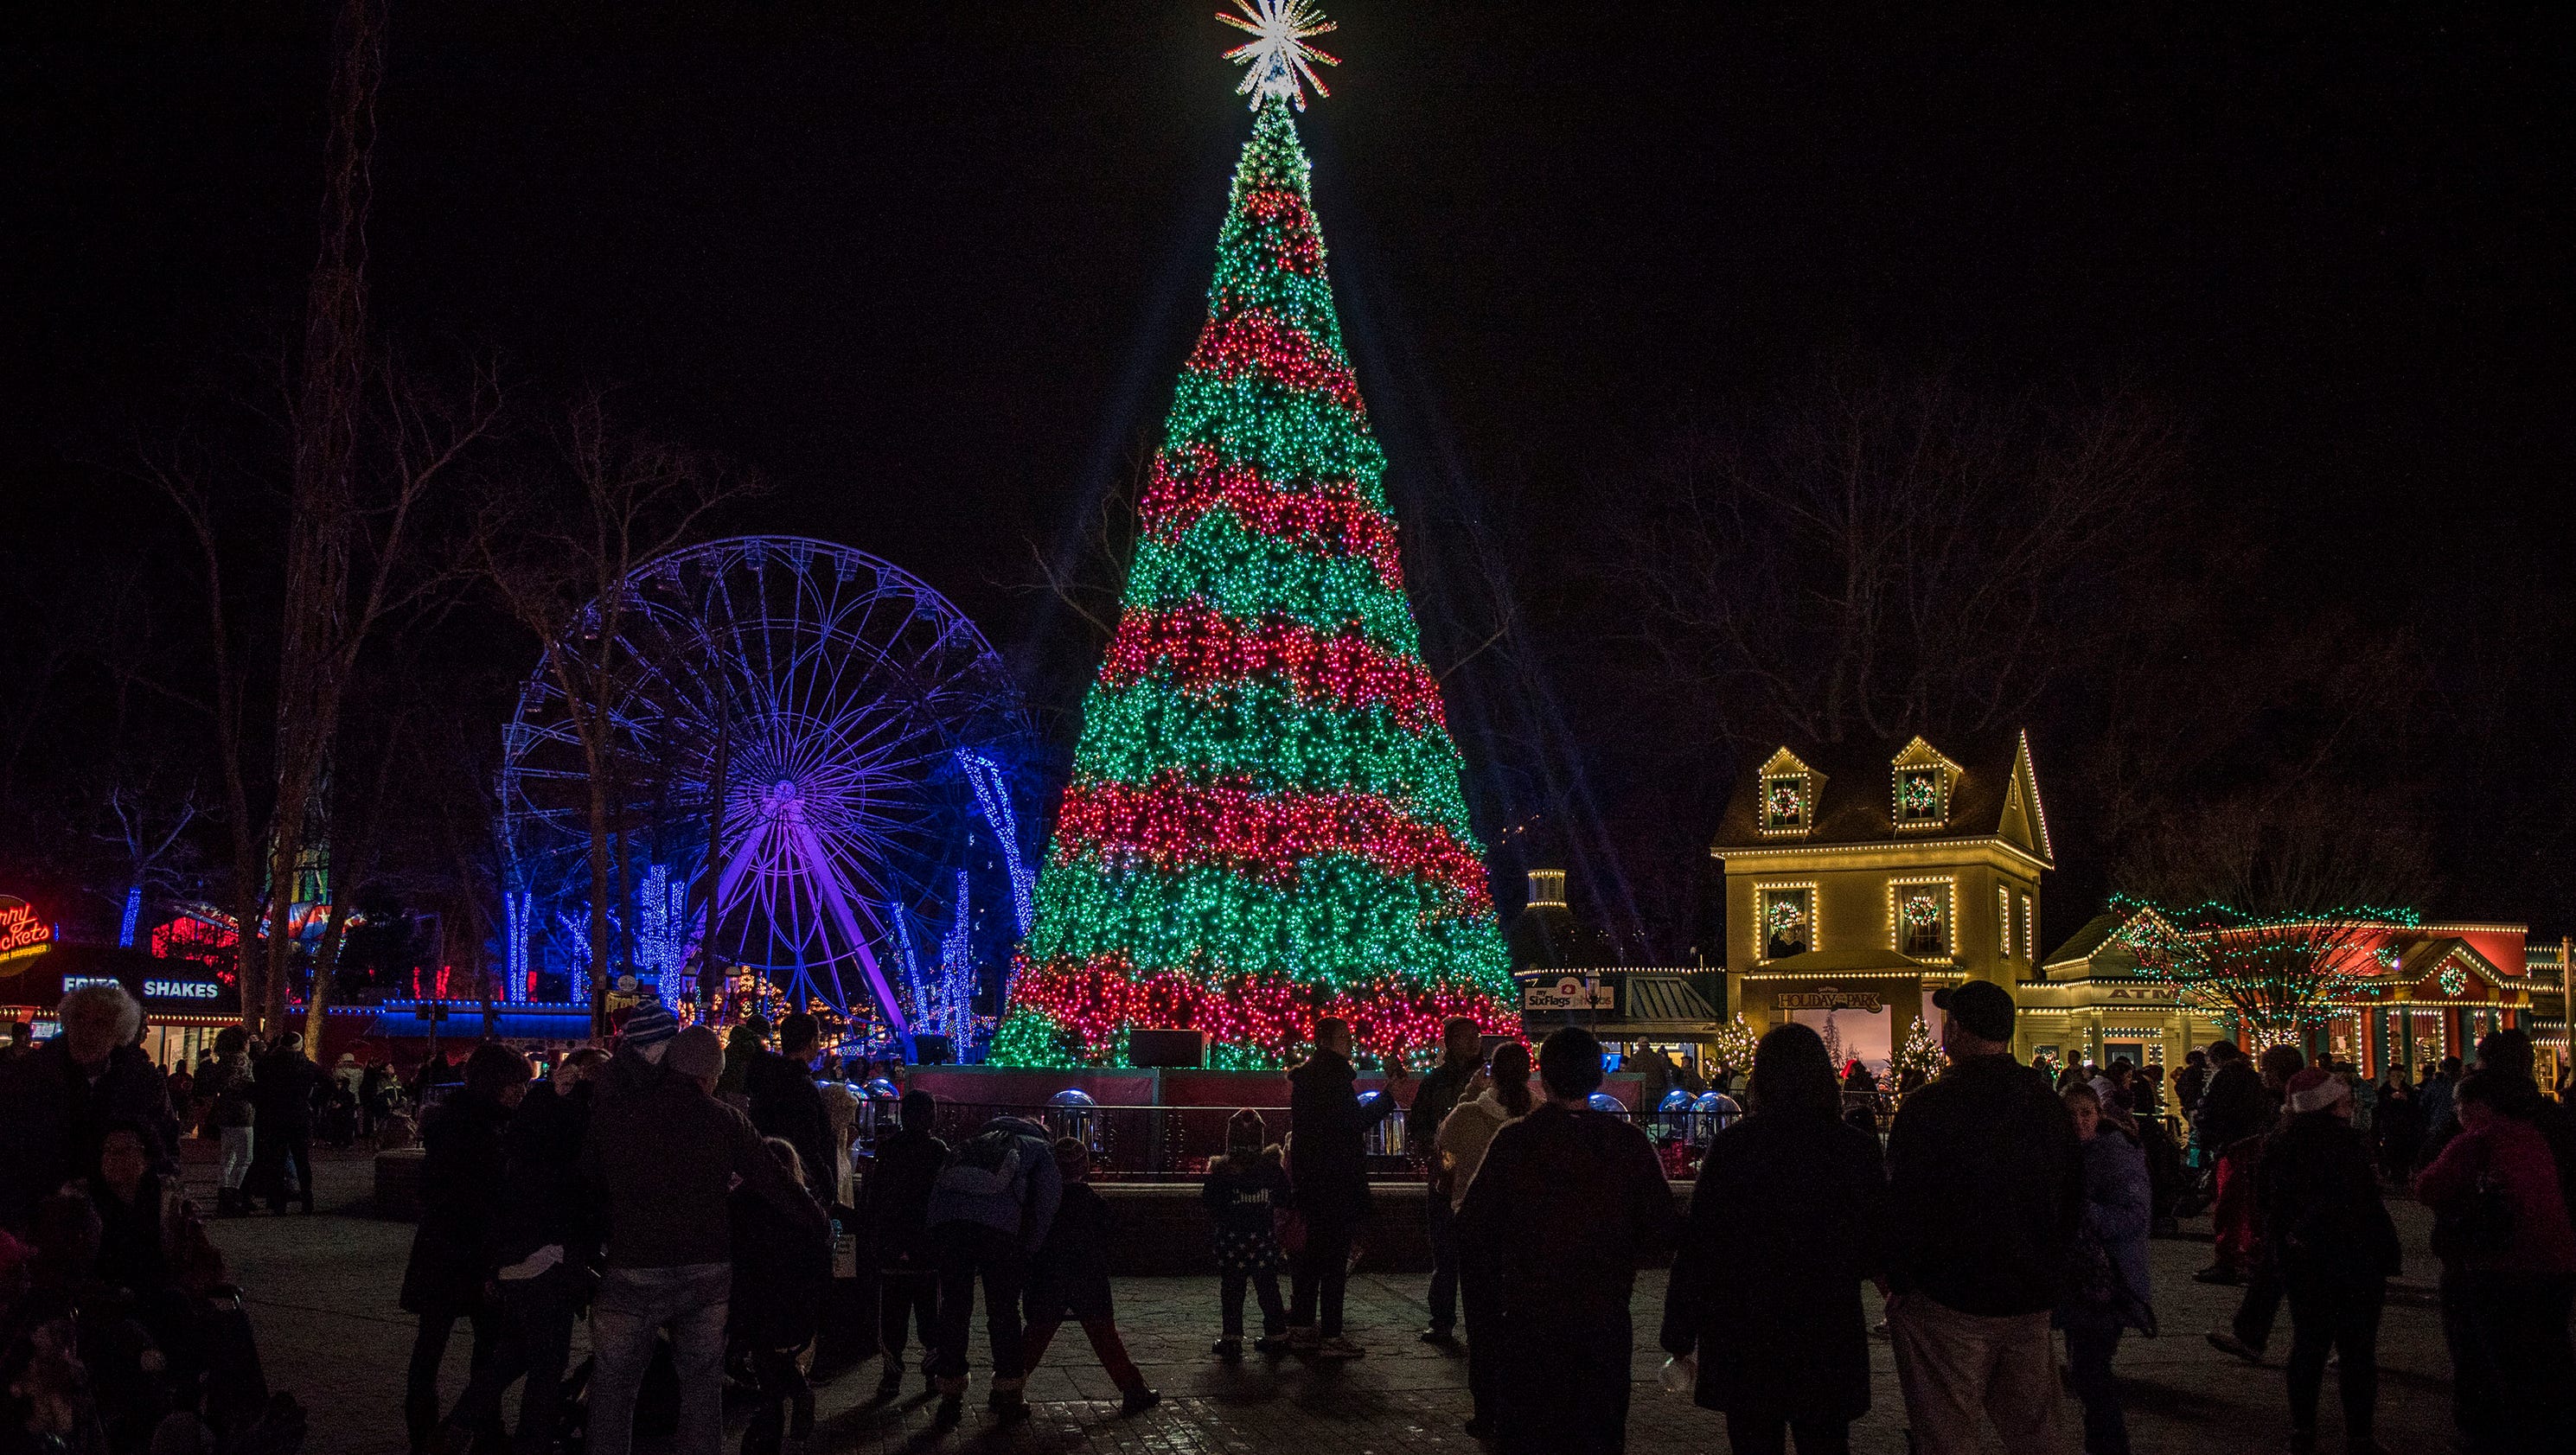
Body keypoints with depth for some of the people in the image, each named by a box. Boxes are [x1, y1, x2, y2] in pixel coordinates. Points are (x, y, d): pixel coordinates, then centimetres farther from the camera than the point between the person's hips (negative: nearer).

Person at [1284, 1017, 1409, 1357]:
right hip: (1335, 1181, -10)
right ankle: (1331, 1336, -5)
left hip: (1309, 1179, 10)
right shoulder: (1333, 1075, -15)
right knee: (1335, 1256, -6)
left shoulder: (1304, 1076, 14)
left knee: (1312, 1252, 16)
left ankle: (1301, 1327, 21)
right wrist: (1389, 1096, -17)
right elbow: (1354, 1121, -20)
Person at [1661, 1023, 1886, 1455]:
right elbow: (1879, 1252, 1)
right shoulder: (1857, 1148, -5)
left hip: (1746, 1337, -1)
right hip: (1829, 1334, 2)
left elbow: (1696, 1247, -8)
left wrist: (1679, 1334, 0)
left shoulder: (1731, 1146, -10)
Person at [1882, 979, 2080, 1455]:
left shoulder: (1927, 1107, -15)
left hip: (1946, 1305, -6)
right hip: (2030, 1301, 6)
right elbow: (2073, 1205, 14)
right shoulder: (2050, 1106, 6)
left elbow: (1904, 1206, -14)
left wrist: (1898, 1283, -1)